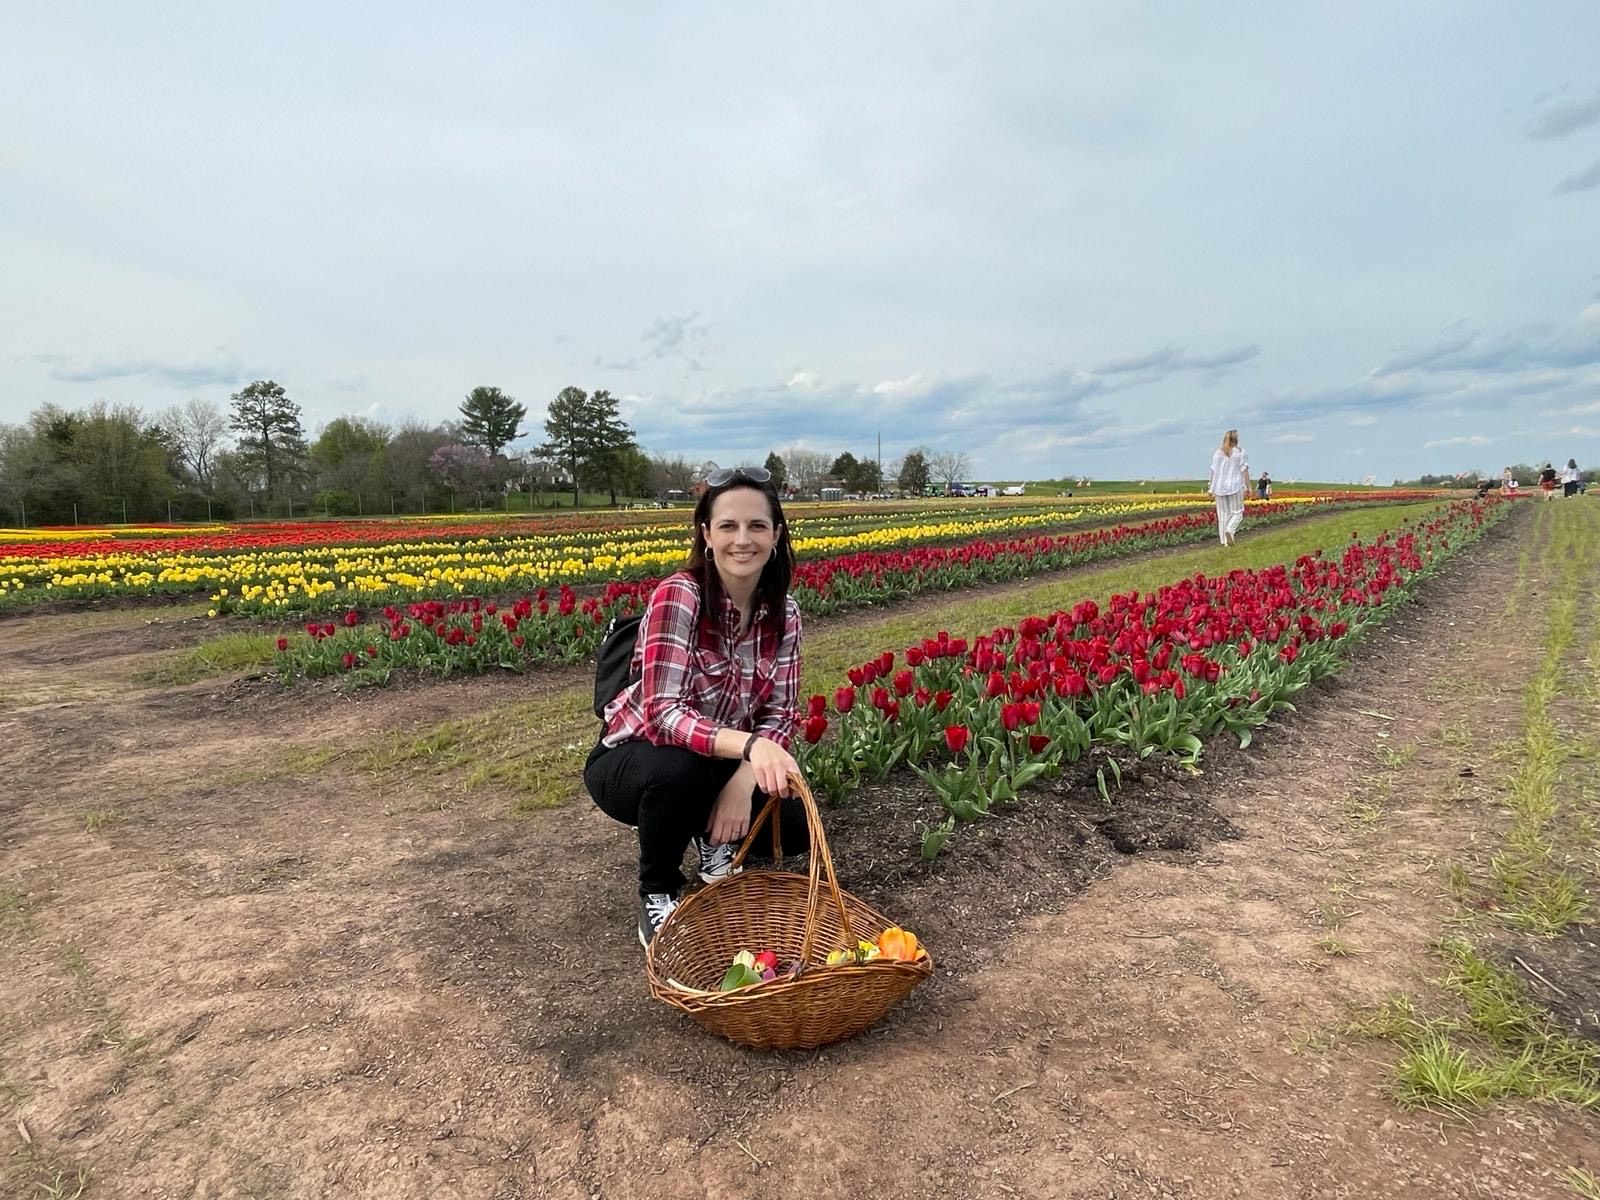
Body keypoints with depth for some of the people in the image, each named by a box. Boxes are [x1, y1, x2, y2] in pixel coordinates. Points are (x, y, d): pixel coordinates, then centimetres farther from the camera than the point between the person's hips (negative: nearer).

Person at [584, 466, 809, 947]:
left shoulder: (784, 613, -9)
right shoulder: (677, 597, -27)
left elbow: (780, 712, -9)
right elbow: (662, 715, -34)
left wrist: (744, 779, -28)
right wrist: (749, 744, -51)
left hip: (725, 765, 4)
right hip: (634, 760, -4)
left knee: (797, 825, -18)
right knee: (677, 770, -38)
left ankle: (715, 835, 15)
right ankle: (658, 892, -6)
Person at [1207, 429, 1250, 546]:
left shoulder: (1217, 452, 3)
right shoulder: (1240, 451, -3)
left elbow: (1214, 472, 2)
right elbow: (1244, 470, -6)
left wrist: (1212, 489, 7)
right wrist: (1248, 487, -1)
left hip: (1220, 487, 3)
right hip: (1235, 486, -3)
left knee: (1223, 514, 8)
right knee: (1237, 512, 7)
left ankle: (1225, 541, 7)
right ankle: (1229, 531, -19)